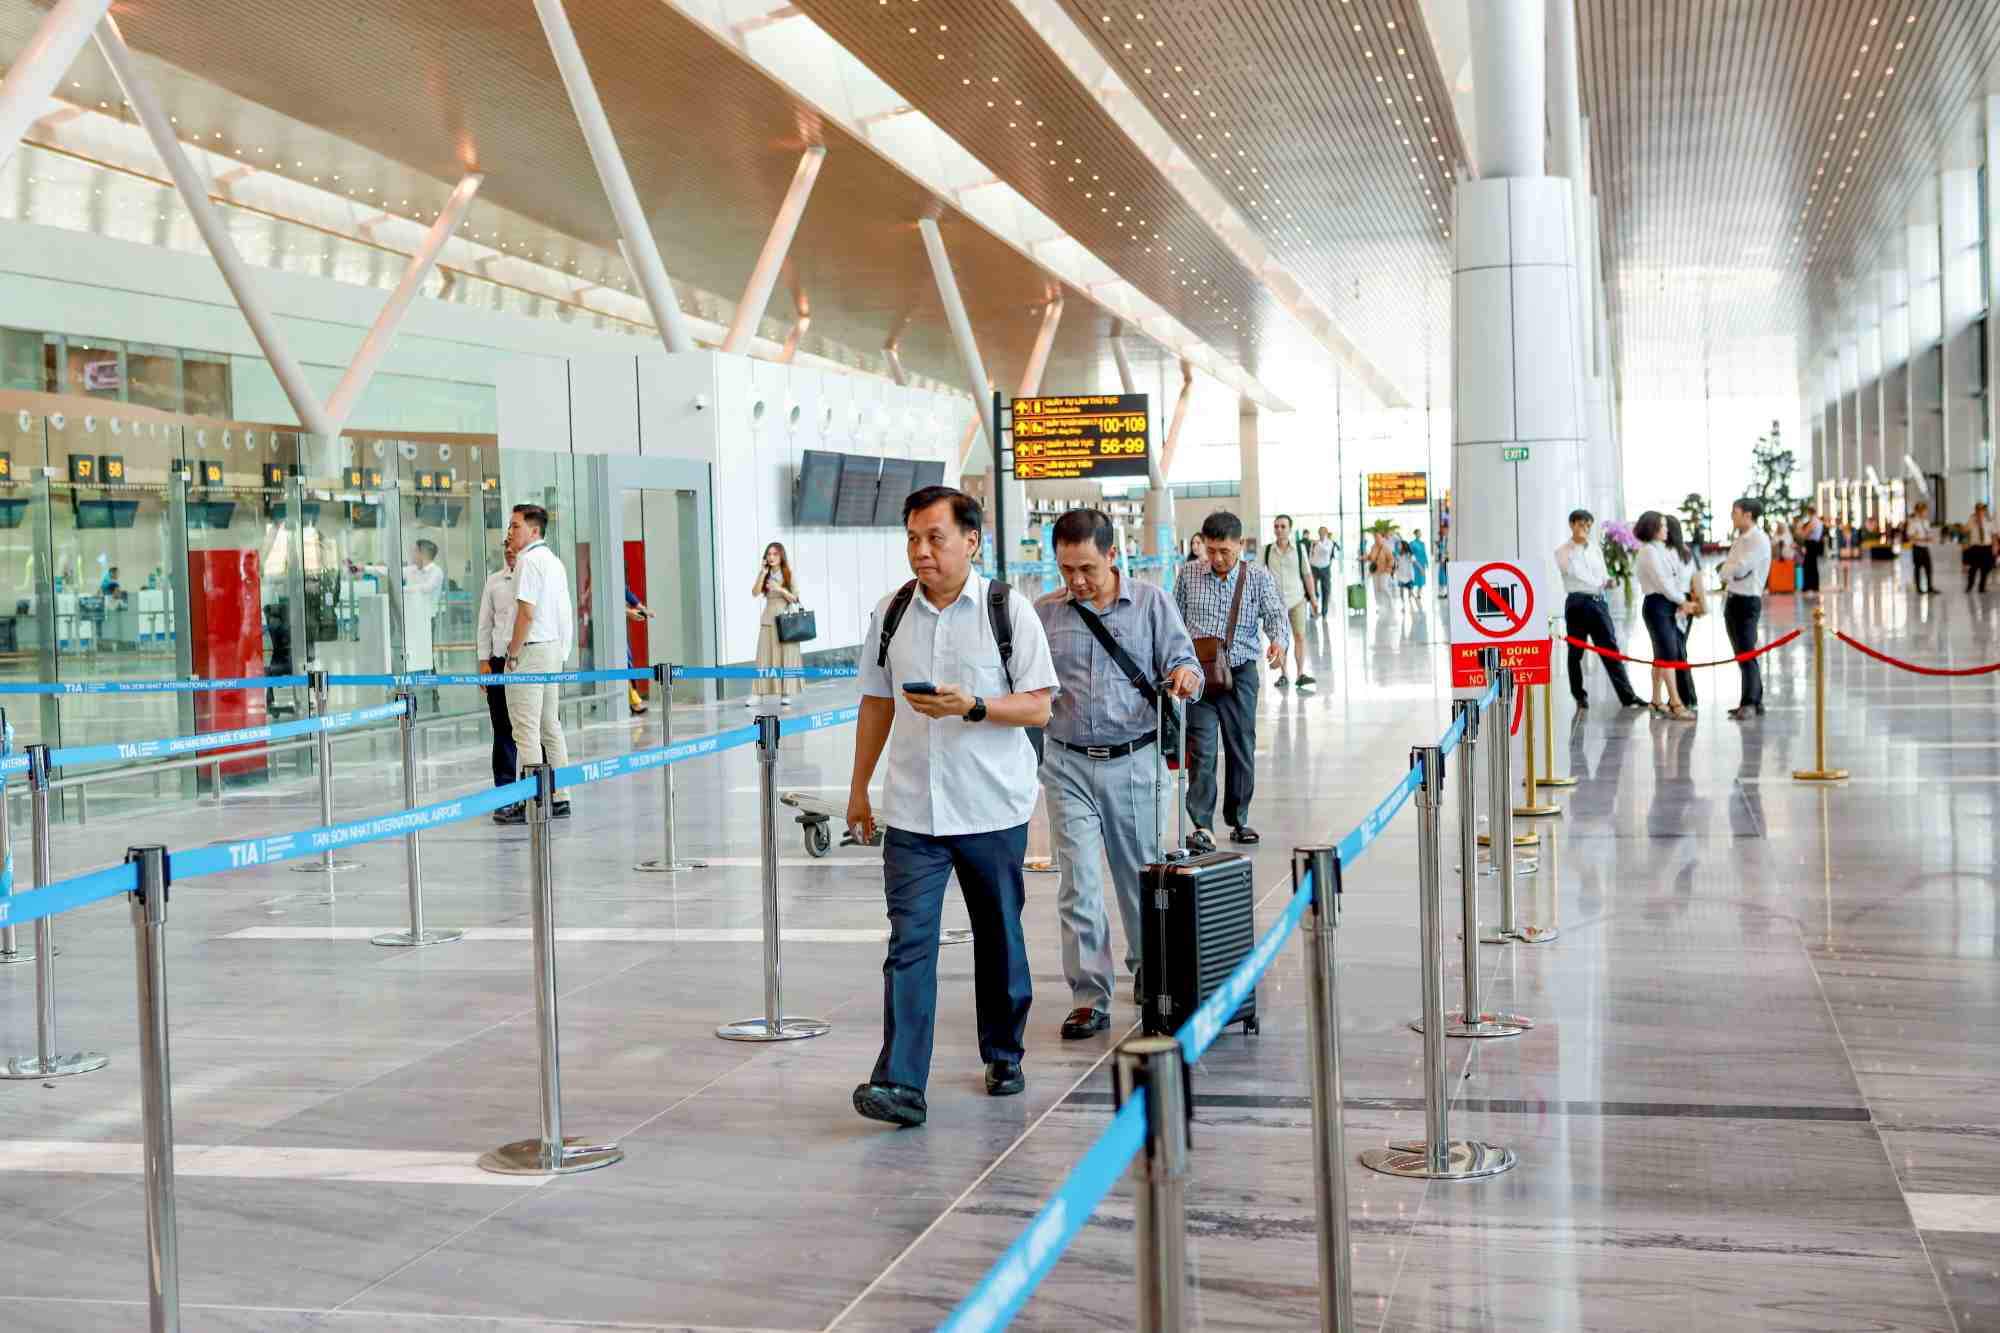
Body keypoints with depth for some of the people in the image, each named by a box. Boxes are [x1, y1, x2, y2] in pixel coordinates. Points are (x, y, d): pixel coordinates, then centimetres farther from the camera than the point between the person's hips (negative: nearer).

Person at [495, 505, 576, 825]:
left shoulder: (528, 561, -12)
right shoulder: (554, 561, 17)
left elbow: (527, 612, -20)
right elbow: (566, 613, 18)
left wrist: (513, 654, -14)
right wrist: (562, 653, 19)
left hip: (531, 649, -10)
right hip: (554, 649, 10)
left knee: (526, 730, -8)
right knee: (550, 726, 13)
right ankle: (558, 799, 15)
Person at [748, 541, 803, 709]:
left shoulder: (788, 575, 1)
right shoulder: (765, 575, 8)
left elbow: (795, 598, -3)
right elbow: (755, 593, -6)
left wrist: (780, 589, -18)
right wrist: (762, 574, -13)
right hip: (768, 620, 2)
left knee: (786, 657, -1)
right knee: (765, 657, -1)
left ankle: (786, 694, 3)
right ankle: (757, 694, -3)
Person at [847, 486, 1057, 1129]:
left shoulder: (1008, 609, -4)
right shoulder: (891, 613, 6)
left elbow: (1039, 707, -7)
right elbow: (876, 702, 16)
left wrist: (971, 706, -22)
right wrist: (858, 787, 16)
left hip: (993, 809, -1)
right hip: (912, 811, 2)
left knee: (998, 938, 13)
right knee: (909, 941, -9)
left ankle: (1003, 1055, 32)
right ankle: (900, 1084, -12)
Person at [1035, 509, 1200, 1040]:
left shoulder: (1152, 602, 2)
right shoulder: (1044, 614, 5)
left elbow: (1180, 660, -2)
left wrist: (1185, 674, -25)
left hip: (1134, 761, 0)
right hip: (1068, 765, 0)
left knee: (1140, 875, 12)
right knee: (1078, 883, -4)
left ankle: (1147, 967, 34)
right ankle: (1089, 999, 1)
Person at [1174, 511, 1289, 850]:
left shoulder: (1258, 577, 2)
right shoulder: (1190, 577, 6)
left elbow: (1276, 614, -10)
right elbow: (1175, 622, 12)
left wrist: (1279, 641, -31)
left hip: (1240, 672, 1)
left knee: (1242, 748, 10)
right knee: (1202, 749, -10)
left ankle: (1238, 819, 25)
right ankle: (1202, 826, -13)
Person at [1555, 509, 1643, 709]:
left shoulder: (1596, 550, 15)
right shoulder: (1562, 551, 2)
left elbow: (1603, 576, 17)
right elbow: (1571, 569, -15)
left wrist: (1608, 581, -3)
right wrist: (1578, 543, -12)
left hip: (1598, 601, 3)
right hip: (1577, 602, -3)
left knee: (1610, 648, -4)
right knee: (1576, 651, 4)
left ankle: (1628, 696, -8)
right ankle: (1579, 696, 18)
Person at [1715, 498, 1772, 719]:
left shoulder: (1758, 539, -12)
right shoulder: (1740, 539, 16)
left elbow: (1739, 569, -18)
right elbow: (1728, 571, 16)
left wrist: (1725, 571, 0)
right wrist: (1728, 573, -5)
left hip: (1747, 601, -9)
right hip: (1732, 599, 9)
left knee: (1746, 654, -9)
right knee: (1742, 654, 13)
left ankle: (1749, 703, -8)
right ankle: (1755, 702, 20)